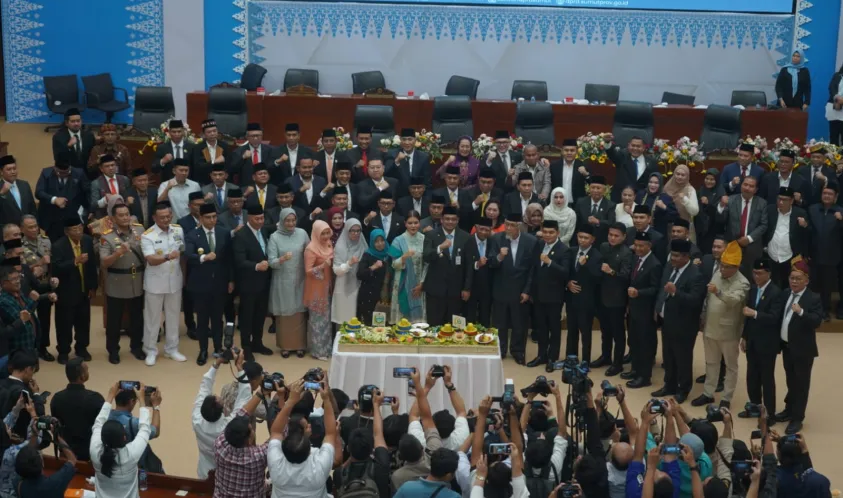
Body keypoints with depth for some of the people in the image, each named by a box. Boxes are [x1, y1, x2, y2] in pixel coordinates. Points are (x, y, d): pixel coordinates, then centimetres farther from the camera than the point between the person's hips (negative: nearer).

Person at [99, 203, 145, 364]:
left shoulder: (139, 229, -2)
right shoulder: (107, 236, -13)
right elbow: (104, 263, -20)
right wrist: (118, 252, -34)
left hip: (137, 284, 3)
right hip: (116, 286, -3)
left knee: (137, 317, 17)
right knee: (114, 319, 9)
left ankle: (136, 346, 34)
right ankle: (113, 350, 24)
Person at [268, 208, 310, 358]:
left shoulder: (302, 233, -1)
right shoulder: (275, 237, -7)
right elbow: (271, 262, -12)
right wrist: (282, 259, -30)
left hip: (299, 281, 1)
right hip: (282, 282, -1)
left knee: (299, 313, 5)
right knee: (284, 314, 4)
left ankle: (299, 345, 16)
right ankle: (285, 345, 16)